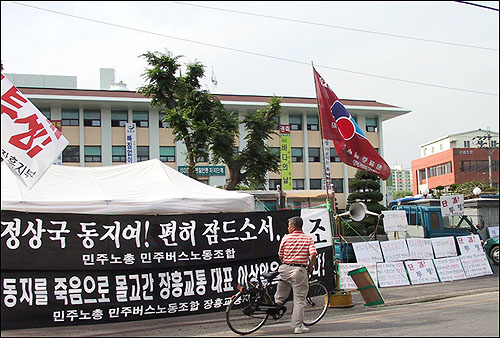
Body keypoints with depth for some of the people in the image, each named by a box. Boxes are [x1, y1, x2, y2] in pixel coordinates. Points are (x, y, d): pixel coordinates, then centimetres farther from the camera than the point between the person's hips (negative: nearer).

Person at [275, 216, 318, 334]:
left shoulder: (286, 238, 4)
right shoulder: (308, 239, 2)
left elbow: (280, 255, 9)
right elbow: (313, 254, -10)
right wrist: (310, 268, 4)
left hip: (285, 268, 2)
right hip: (299, 270, -2)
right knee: (299, 299, 2)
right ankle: (298, 326, 3)